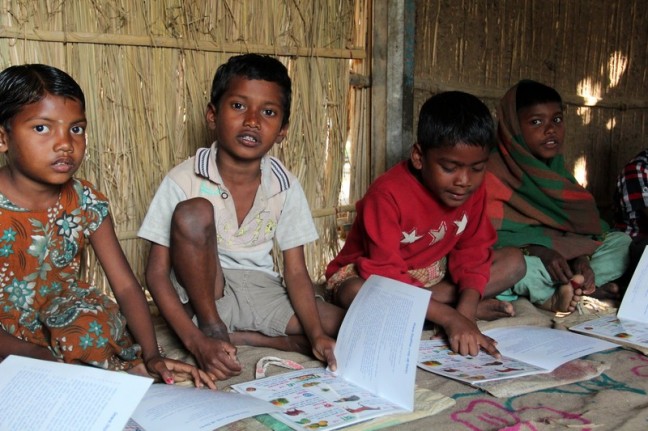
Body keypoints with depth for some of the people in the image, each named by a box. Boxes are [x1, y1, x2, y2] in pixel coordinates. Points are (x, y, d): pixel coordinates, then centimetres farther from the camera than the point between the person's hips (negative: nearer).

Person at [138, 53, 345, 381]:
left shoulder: (285, 186, -6)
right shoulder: (183, 181, -15)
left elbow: (296, 272, -3)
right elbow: (157, 273, -15)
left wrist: (317, 336, -21)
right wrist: (197, 342, -28)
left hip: (260, 292, 3)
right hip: (201, 291, -3)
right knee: (193, 211, -29)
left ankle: (233, 336, -11)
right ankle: (211, 330, -14)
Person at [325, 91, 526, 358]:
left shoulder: (474, 191, -9)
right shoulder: (387, 194, -28)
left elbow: (472, 254, -8)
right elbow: (385, 275, -32)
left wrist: (464, 314, -28)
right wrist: (450, 318, -40)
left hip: (431, 275, 5)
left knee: (514, 262, -8)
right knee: (354, 293, -42)